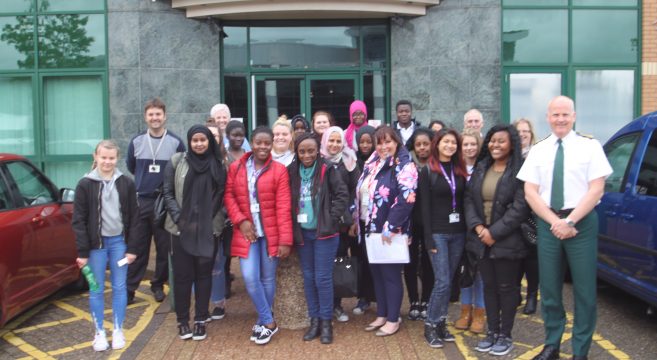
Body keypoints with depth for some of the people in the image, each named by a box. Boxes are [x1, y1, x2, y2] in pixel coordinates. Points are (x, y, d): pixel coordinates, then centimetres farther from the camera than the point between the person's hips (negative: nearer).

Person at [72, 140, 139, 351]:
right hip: (96, 243, -1)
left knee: (119, 287, 8)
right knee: (96, 290, 6)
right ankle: (99, 333, 18)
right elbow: (79, 221, -4)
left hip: (119, 241, 1)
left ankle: (118, 331, 20)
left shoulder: (126, 183, 0)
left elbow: (134, 218, 2)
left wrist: (132, 248, -2)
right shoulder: (85, 185, -5)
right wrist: (82, 252, -7)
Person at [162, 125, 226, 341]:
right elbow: (168, 193, 1)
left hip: (208, 229, 1)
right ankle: (182, 321, 16)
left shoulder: (218, 165, 3)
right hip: (181, 228, 0)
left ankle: (200, 320, 17)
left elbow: (222, 194, 3)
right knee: (182, 274, 4)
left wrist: (210, 218, -7)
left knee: (204, 274, 6)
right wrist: (179, 218, -8)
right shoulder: (177, 162, 1)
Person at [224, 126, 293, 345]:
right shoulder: (236, 168, 3)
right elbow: (229, 196, 6)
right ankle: (269, 322, 9)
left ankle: (264, 322, 27)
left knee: (268, 278, 8)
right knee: (250, 277, -8)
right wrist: (240, 220, -9)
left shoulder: (279, 170, -6)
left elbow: (283, 207, -9)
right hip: (246, 232, 2)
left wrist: (285, 240, -13)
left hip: (271, 233, -1)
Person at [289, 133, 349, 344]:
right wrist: (292, 225, 2)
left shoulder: (327, 170, -9)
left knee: (323, 278, -1)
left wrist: (332, 219, -12)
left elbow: (342, 195, -8)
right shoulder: (292, 172, 2)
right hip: (302, 233, 4)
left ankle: (326, 322, 12)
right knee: (308, 278, 11)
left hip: (324, 232, -4)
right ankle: (314, 320, 22)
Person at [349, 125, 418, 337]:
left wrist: (390, 227, -23)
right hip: (370, 228, 8)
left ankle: (393, 319, 15)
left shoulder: (404, 166, -13)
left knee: (390, 274, 2)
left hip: (390, 232, -8)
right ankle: (381, 315, 28)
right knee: (376, 272, 15)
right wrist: (356, 221, 15)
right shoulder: (373, 163, 11)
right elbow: (360, 194, 18)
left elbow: (405, 199, -21)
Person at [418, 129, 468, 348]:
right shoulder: (427, 171, -2)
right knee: (442, 281, -7)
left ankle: (441, 323, 18)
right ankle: (430, 326, 6)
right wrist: (429, 238, -13)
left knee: (449, 281, 8)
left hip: (458, 233, 5)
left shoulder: (460, 171, 10)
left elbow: (464, 202, 10)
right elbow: (425, 207, -7)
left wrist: (467, 230, 1)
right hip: (438, 233, -4)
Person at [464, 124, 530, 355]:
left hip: (507, 241, -5)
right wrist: (477, 227, -10)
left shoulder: (520, 170, -8)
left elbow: (520, 208, -16)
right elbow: (469, 199, 6)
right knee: (489, 286, 12)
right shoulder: (480, 168, 10)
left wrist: (494, 232, -17)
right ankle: (492, 332, 23)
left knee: (507, 288, 6)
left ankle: (505, 335, 17)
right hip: (481, 239, 5)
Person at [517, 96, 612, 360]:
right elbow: (530, 192, 2)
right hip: (546, 223, 3)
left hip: (582, 222, -2)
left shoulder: (590, 146, 0)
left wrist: (569, 221, -14)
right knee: (549, 288, 9)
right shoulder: (537, 151, 8)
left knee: (584, 289, 2)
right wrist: (555, 222, -10)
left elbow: (596, 189, -6)